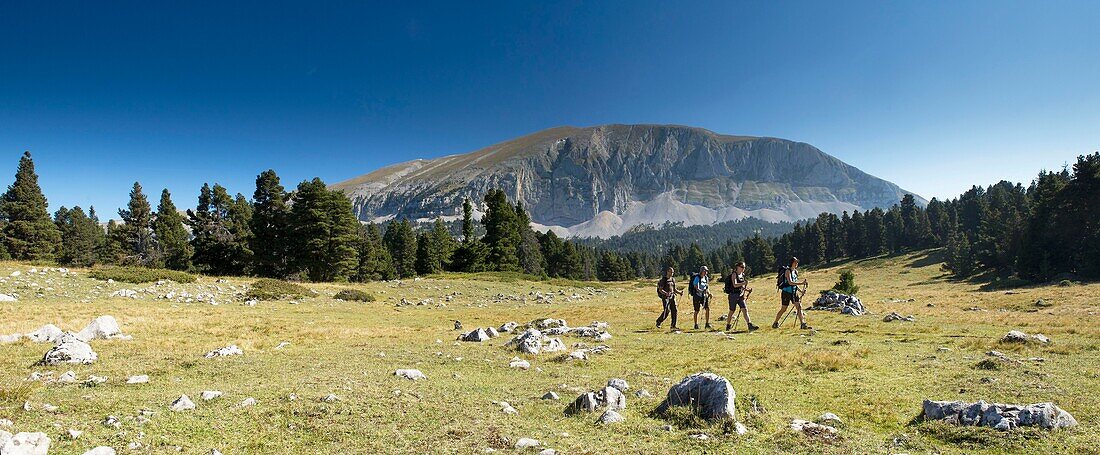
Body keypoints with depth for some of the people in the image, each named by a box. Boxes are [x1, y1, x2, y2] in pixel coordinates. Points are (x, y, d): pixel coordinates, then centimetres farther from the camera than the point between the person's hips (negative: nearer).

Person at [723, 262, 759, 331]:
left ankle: (750, 326, -15)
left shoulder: (742, 275, 11)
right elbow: (735, 285, -24)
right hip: (733, 295, -6)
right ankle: (728, 326, 20)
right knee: (732, 311, 5)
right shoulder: (734, 274, -10)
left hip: (740, 295, 6)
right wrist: (744, 283, -35)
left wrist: (745, 288, 2)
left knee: (745, 310, -7)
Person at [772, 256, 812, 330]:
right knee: (783, 309, 0)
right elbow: (790, 282, -27)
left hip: (794, 292, 7)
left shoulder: (796, 271, 10)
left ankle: (803, 324, -6)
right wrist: (801, 283, -33)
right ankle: (775, 324, 15)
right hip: (786, 292, -7)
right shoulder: (788, 271, -15)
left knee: (799, 307, -4)